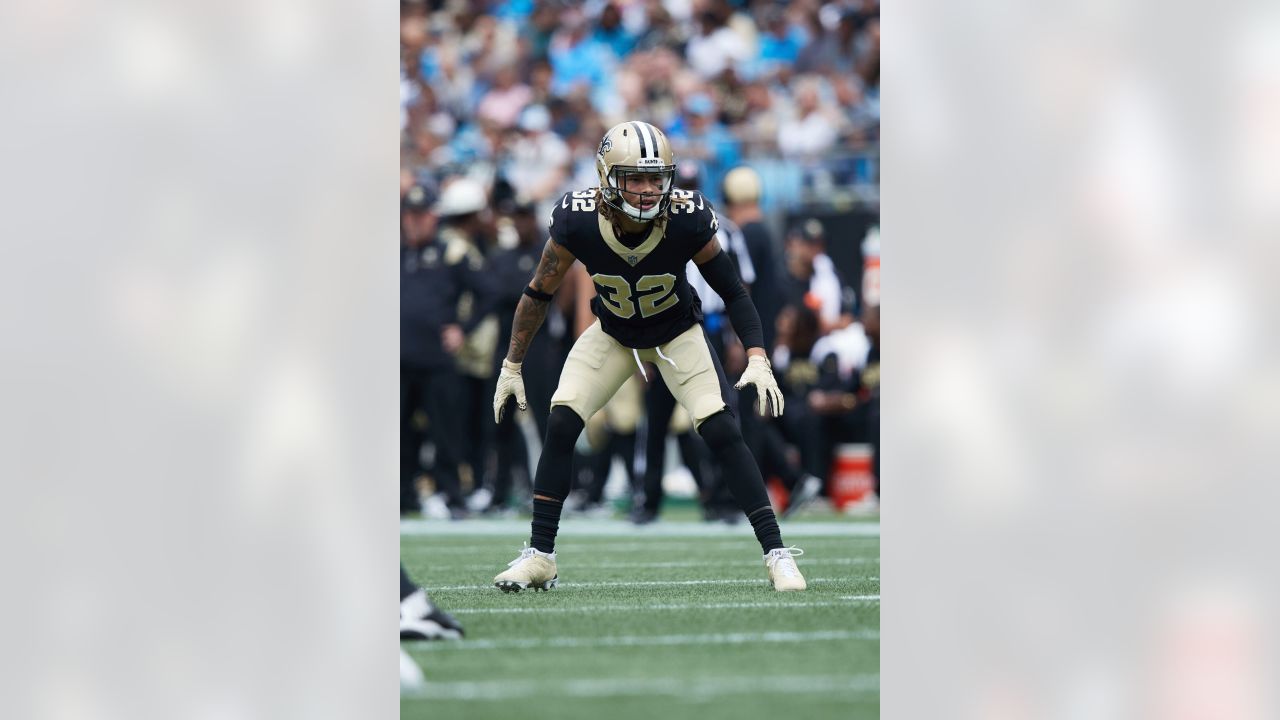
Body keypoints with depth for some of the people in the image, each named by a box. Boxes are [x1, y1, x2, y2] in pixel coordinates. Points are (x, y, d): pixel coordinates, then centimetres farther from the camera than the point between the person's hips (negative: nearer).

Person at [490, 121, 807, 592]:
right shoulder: (577, 221, -28)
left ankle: (776, 553, -9)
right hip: (612, 335, 1)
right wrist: (511, 366, -7)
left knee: (722, 432, -17)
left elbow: (732, 292, -16)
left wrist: (757, 359, -27)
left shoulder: (687, 220, -31)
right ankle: (539, 556, -2)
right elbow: (539, 293, -11)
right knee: (560, 425, -14)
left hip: (677, 334, -1)